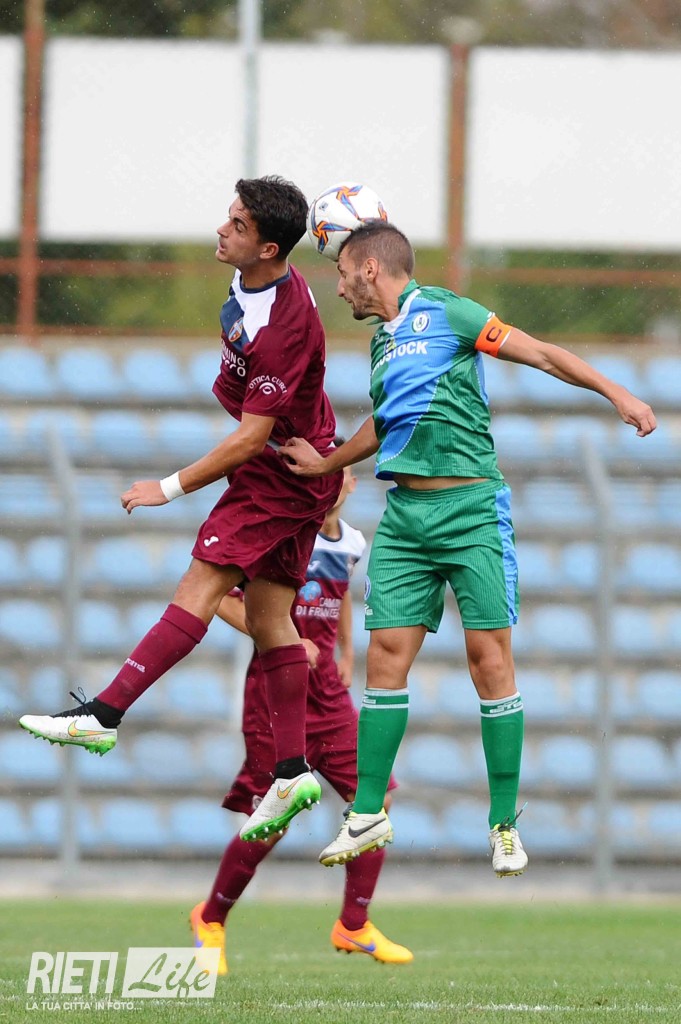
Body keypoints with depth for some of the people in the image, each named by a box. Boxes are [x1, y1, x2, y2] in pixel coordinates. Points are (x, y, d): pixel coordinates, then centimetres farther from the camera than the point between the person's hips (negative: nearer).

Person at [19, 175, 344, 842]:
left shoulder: (282, 329, -30)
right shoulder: (258, 281, 0)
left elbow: (252, 438, -27)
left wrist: (171, 487, -22)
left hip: (283, 471, -10)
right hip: (289, 468, 10)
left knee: (203, 582, -16)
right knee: (267, 618, 8)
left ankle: (104, 714, -23)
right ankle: (292, 775, 8)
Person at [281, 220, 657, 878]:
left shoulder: (445, 314, -3)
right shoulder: (382, 341, 18)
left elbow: (539, 353, -4)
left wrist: (615, 393, -13)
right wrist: (325, 464, 42)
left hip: (471, 512, -7)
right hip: (404, 515, 7)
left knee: (489, 657, -7)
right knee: (387, 652, 0)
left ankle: (504, 825, -1)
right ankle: (368, 816, 7)